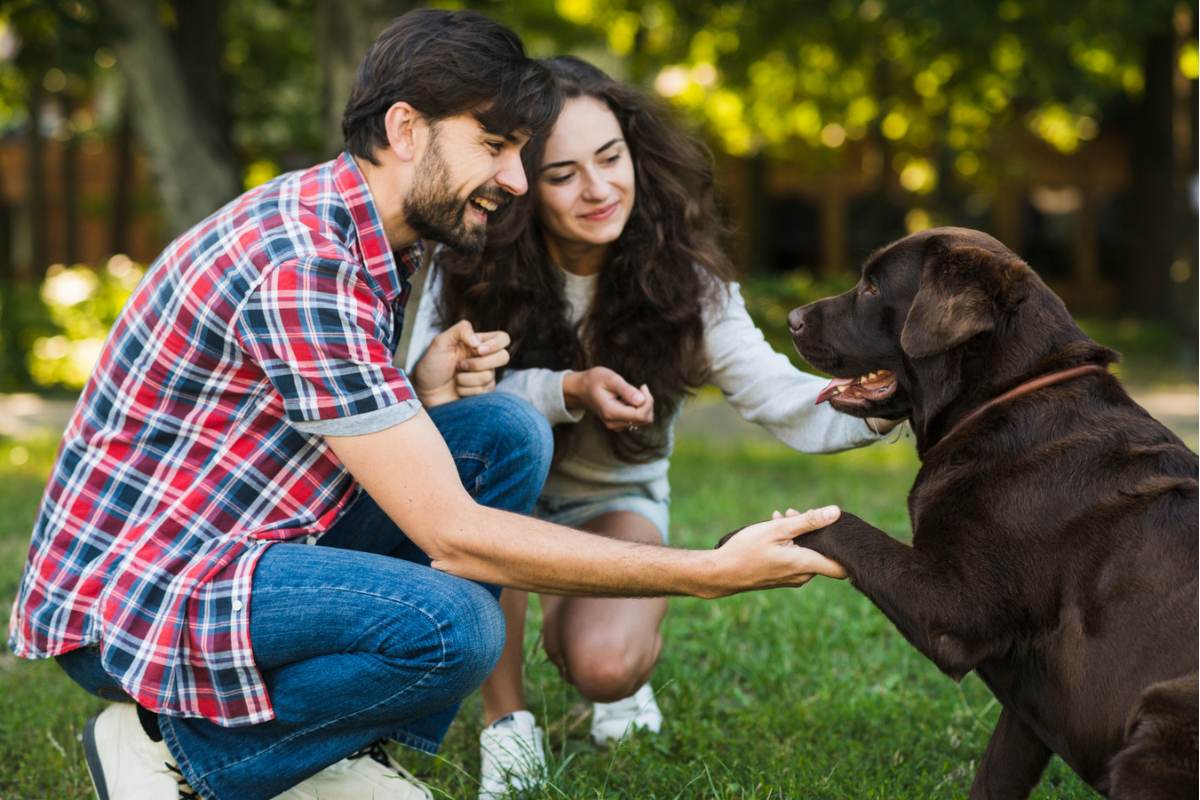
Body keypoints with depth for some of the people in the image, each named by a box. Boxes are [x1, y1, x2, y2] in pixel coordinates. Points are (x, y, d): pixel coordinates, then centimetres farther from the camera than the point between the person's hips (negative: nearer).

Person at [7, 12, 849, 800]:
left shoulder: (375, 241, 6)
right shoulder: (303, 260, -25)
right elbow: (452, 534, -26)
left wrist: (423, 394, -10)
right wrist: (710, 573, -25)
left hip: (238, 550, 10)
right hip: (128, 594, -10)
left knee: (508, 432, -2)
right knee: (450, 625, -31)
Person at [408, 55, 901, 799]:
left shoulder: (682, 276, -19)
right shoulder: (473, 265, -21)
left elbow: (776, 395, -26)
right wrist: (568, 391, -43)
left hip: (616, 497, 0)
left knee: (605, 667, -29)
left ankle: (603, 638, 14)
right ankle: (506, 719, -20)